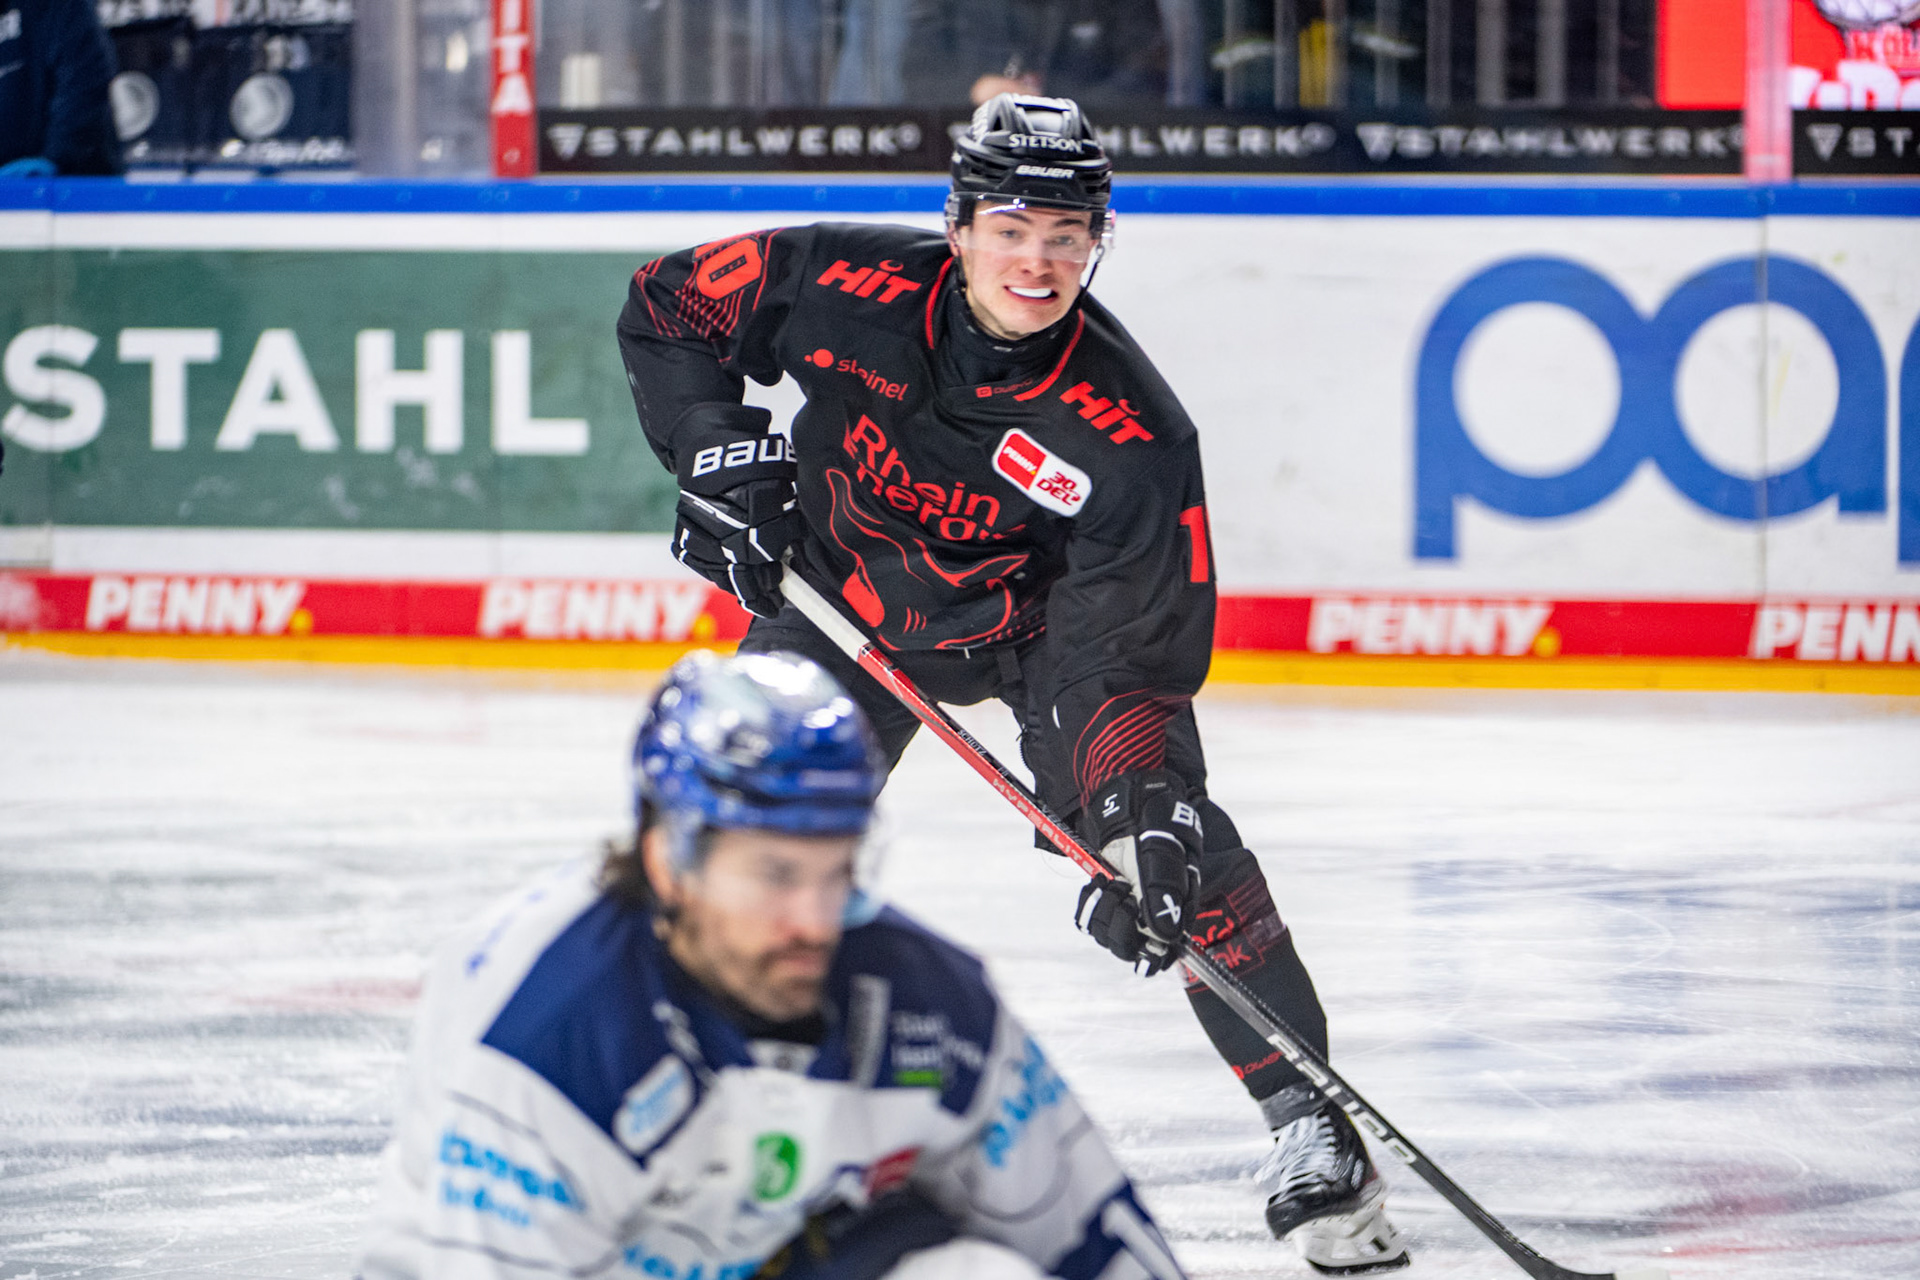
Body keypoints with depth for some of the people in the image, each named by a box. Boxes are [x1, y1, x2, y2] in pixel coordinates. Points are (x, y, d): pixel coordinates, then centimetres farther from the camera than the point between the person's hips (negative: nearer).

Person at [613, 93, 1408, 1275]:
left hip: (1040, 616, -2)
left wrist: (1136, 808, -42)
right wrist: (720, 456, -19)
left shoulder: (1128, 432, -32)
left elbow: (1140, 647, -30)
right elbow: (670, 308, -10)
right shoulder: (849, 289, -28)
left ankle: (1312, 1132, -11)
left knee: (1180, 848, -19)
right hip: (847, 591, 2)